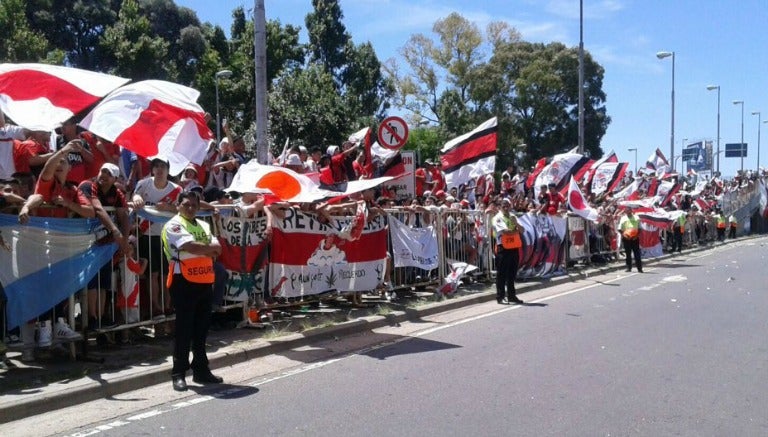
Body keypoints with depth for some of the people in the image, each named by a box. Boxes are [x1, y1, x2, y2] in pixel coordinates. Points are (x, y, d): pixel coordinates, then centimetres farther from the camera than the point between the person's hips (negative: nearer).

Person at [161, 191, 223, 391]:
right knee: (184, 329, -3)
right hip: (184, 282, -7)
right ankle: (178, 374, 6)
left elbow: (217, 250, 6)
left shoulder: (203, 225, 17)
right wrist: (211, 248, -6)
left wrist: (202, 249, -12)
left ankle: (201, 370, 22)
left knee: (202, 328, 12)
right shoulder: (174, 225, -6)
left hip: (205, 282, 7)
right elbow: (192, 247, -21)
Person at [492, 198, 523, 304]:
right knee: (501, 274, -2)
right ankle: (500, 297, 4)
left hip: (514, 247, 6)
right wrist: (516, 230, -4)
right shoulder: (497, 218, -5)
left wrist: (516, 224, -12)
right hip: (503, 248, -6)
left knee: (512, 273, 12)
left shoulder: (513, 216, 16)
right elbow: (505, 231, -17)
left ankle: (511, 295, 20)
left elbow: (521, 230, 8)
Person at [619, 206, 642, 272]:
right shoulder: (623, 218, 5)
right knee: (628, 253, 5)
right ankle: (629, 267, 12)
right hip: (626, 238, 0)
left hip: (635, 238, 0)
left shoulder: (636, 218, 6)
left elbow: (639, 228, 8)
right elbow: (620, 229, 4)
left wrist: (637, 235, -9)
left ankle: (639, 268, 2)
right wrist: (623, 234, -14)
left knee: (637, 253, 0)